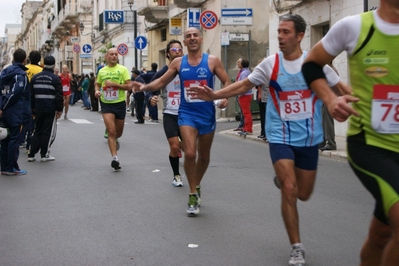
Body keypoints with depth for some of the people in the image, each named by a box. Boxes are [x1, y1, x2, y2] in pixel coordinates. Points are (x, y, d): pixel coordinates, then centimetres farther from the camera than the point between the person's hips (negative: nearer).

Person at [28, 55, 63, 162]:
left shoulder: (35, 77, 8)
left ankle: (31, 154, 9)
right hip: (51, 109, -5)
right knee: (48, 131, 3)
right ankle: (44, 154, 4)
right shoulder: (55, 78, -7)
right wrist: (60, 109, -4)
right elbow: (59, 95, -10)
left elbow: (31, 94, 11)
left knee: (37, 131, 12)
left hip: (38, 109, 5)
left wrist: (33, 107, 17)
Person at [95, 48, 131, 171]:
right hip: (106, 104, 0)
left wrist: (114, 84, -19)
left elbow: (129, 86, -9)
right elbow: (97, 84, 23)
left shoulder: (123, 69, -2)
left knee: (118, 132, 15)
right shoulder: (101, 71, 7)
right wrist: (97, 90, 0)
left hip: (120, 104, 0)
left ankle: (115, 140, 52)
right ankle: (115, 157, -14)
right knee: (111, 131, -14)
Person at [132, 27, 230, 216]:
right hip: (187, 113, 0)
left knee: (204, 156, 14)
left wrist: (225, 97, -19)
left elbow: (227, 82, 1)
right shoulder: (178, 63, 3)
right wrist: (146, 87, -10)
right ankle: (193, 195, -3)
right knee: (190, 153, -16)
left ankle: (196, 186, 39)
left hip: (207, 114, 0)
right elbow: (161, 82, 8)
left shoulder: (212, 61, -3)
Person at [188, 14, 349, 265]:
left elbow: (341, 88, 2)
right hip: (280, 137, -1)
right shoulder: (270, 64, -5)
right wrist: (214, 95, -7)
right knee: (289, 190, -14)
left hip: (309, 138, 1)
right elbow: (244, 85, 2)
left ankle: (283, 178, 48)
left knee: (303, 194, 11)